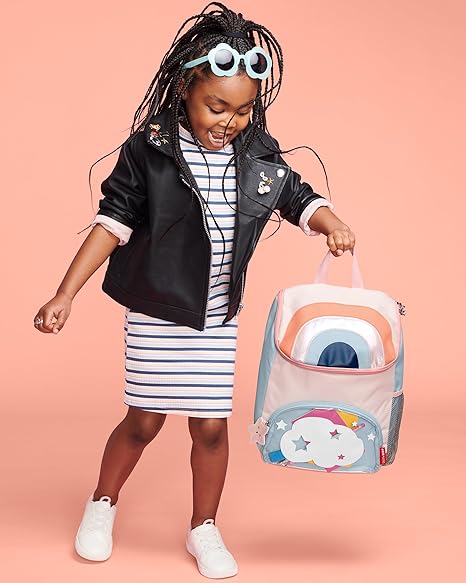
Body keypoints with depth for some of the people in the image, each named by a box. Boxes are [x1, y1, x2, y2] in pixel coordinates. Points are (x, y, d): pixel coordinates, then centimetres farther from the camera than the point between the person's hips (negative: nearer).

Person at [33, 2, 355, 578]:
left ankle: (204, 528, 26)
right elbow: (112, 223, -10)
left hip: (217, 315, 3)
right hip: (155, 312, -3)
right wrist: (65, 295, -12)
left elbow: (299, 199, 7)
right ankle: (101, 505, 34)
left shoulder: (260, 156, -3)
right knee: (144, 420, 7)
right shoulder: (149, 150, -13)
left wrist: (331, 223, -16)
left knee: (211, 423, 6)